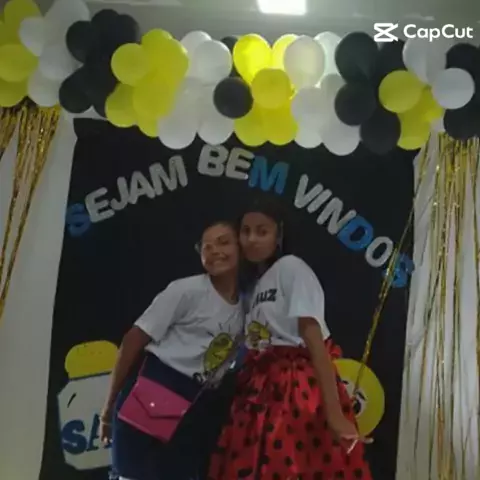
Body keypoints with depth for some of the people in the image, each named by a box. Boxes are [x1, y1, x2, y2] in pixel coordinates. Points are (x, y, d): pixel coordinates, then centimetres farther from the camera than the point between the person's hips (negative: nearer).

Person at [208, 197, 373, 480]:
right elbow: (259, 343, 12)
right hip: (264, 393, 7)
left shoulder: (291, 268, -6)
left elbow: (314, 339, -16)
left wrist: (334, 413, -22)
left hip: (299, 390, -7)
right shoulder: (257, 284, 19)